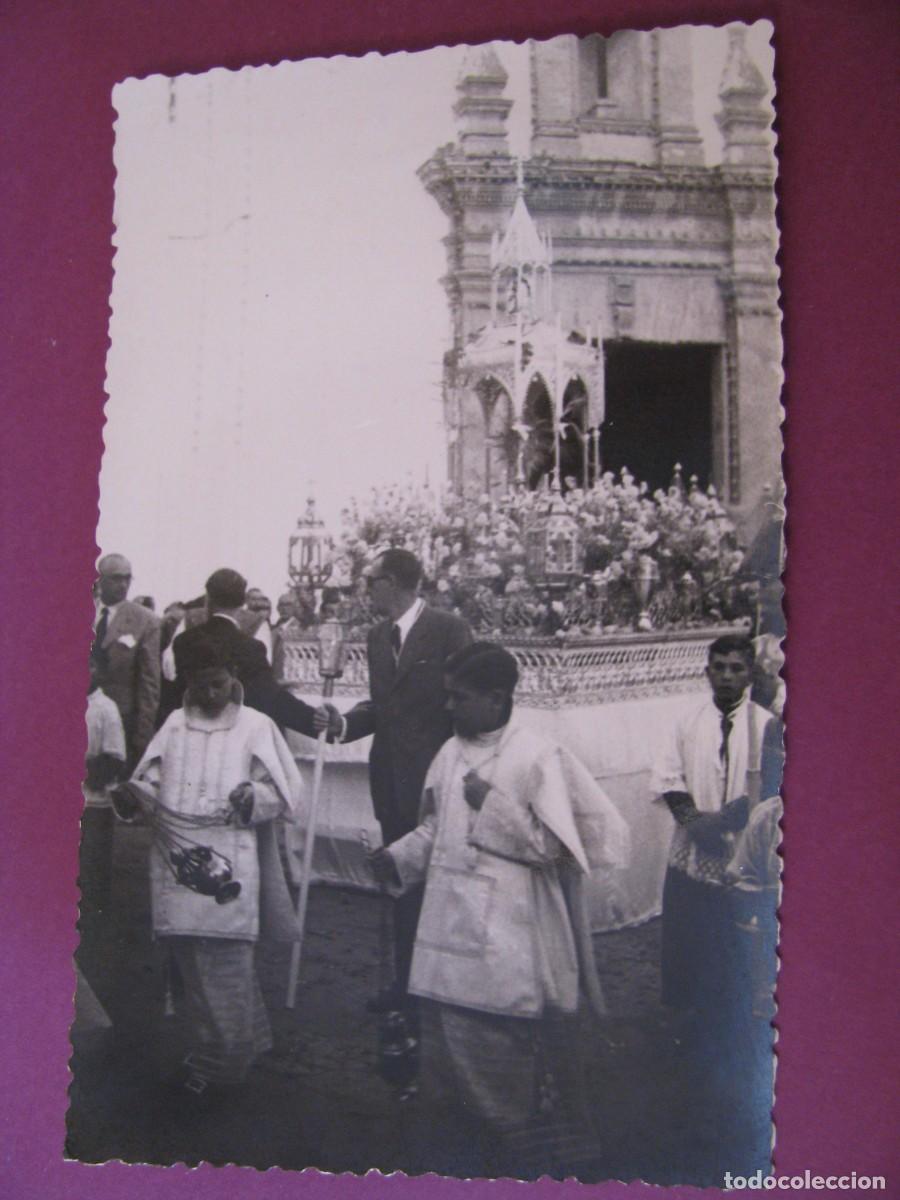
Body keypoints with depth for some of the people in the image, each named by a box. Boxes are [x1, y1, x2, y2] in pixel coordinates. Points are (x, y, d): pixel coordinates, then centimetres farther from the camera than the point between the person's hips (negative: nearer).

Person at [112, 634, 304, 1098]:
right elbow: (151, 786, 10)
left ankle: (219, 1061, 14)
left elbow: (285, 793, 1)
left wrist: (254, 796, -19)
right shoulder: (174, 725, 13)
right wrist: (133, 797, -12)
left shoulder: (256, 727, 4)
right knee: (191, 968, 9)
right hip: (178, 867, 3)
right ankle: (206, 1058, 26)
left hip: (228, 869, -3)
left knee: (225, 970, -3)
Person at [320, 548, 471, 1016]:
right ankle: (407, 981, 28)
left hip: (435, 781, -7)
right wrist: (345, 722, -4)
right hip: (393, 780, 7)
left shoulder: (448, 629, -13)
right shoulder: (378, 634, 9)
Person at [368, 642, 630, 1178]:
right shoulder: (451, 753, 8)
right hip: (452, 925, 7)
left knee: (506, 1043, 3)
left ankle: (522, 1144, 23)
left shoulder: (538, 757, -12)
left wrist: (492, 804, -19)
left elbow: (551, 844, -15)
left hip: (506, 937, -6)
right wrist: (400, 856, 3)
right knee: (449, 1032, 13)